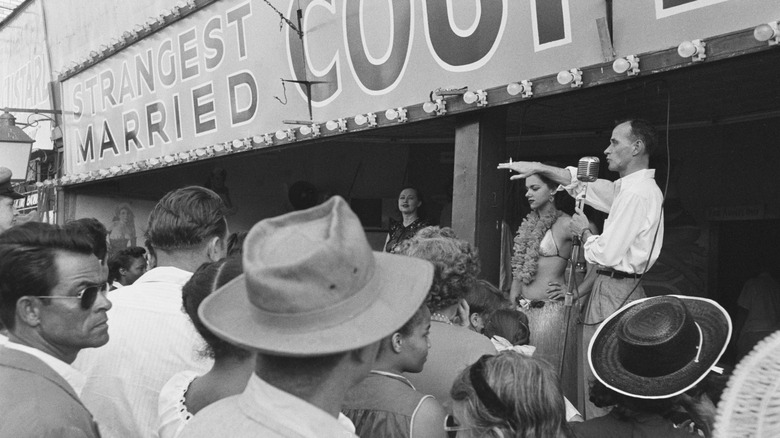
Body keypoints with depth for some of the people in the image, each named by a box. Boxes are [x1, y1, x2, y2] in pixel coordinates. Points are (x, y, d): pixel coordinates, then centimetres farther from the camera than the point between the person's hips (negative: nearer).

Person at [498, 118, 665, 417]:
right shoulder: (630, 187, 13)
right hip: (622, 288, 10)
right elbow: (583, 184, 24)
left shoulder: (637, 193, -18)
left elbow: (607, 254, -21)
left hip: (614, 291, -10)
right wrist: (539, 167, 19)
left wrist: (583, 231, -2)